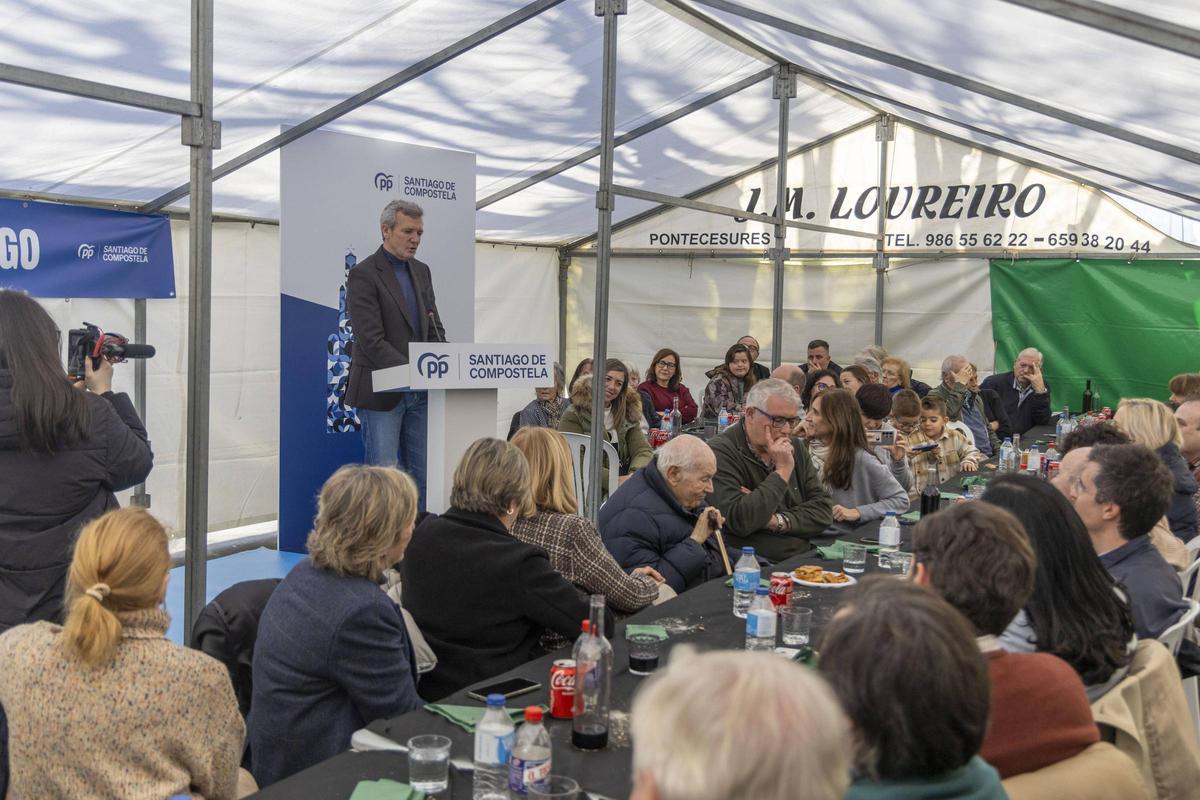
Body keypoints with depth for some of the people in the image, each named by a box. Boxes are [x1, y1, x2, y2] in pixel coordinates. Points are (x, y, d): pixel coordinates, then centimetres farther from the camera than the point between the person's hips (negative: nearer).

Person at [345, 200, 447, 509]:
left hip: (419, 392, 7)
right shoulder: (363, 274, -10)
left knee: (422, 476, 9)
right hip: (381, 393, -7)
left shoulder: (421, 271, 13)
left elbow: (434, 330, 13)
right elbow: (372, 341, -18)